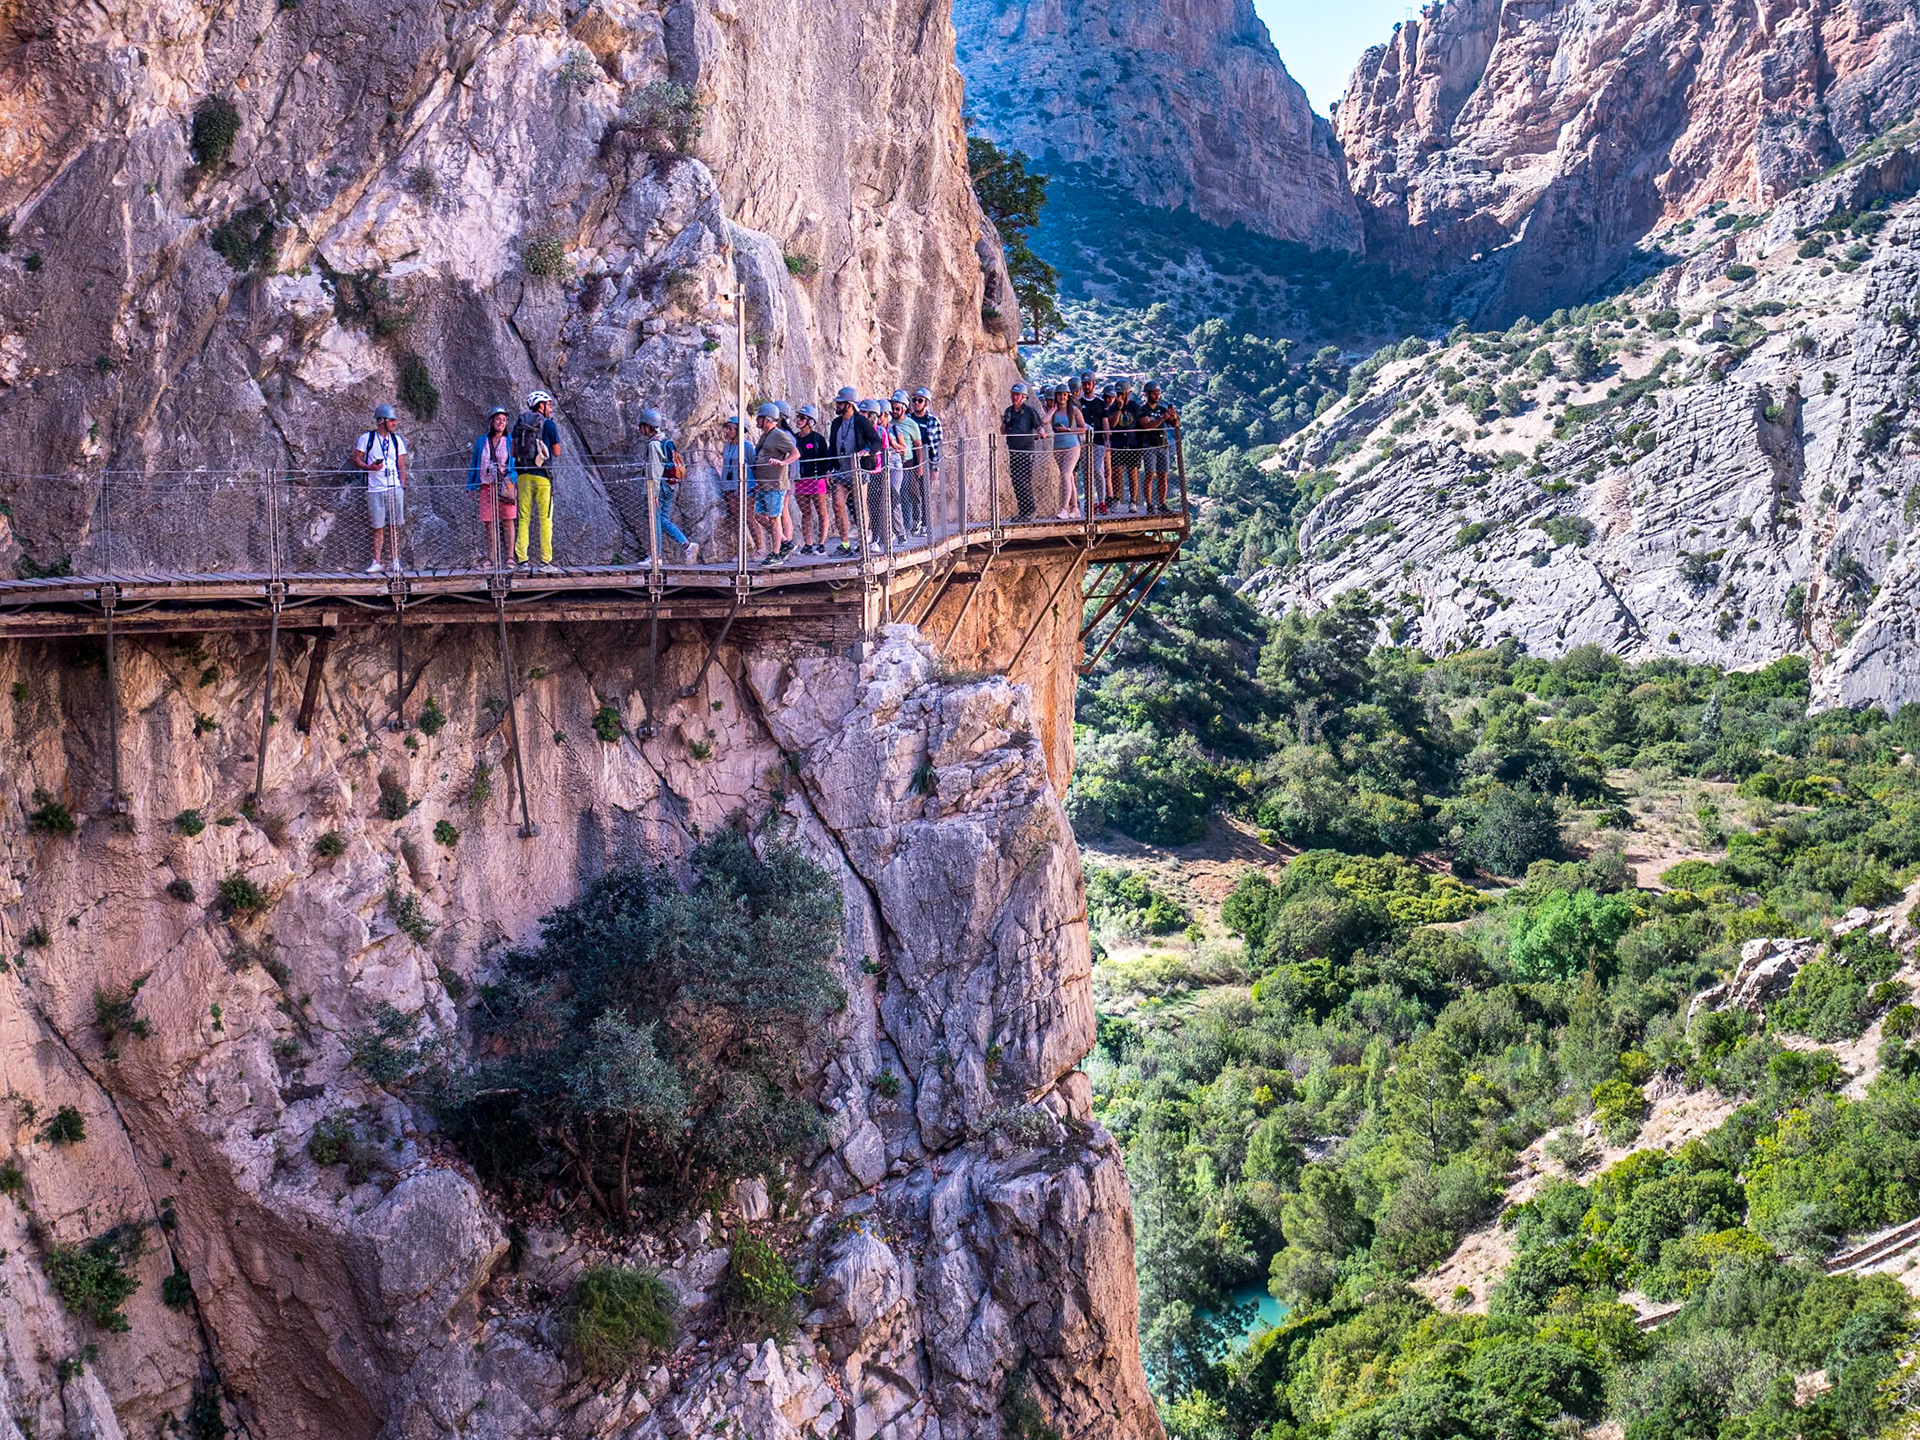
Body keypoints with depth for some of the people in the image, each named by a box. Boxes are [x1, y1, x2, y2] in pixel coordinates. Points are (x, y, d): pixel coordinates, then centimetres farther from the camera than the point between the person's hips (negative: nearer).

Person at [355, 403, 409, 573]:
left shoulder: (397, 440, 11)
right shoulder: (367, 437, 2)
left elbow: (402, 466, 13)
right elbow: (356, 458, 3)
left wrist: (402, 486, 4)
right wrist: (369, 467, -15)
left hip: (394, 488, 2)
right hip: (375, 489, -2)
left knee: (394, 526, 2)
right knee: (378, 527, 0)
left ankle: (396, 561, 8)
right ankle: (377, 562, 5)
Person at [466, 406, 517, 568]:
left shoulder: (510, 441, 4)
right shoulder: (482, 441, 10)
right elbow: (474, 463, 15)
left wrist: (512, 480, -12)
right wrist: (471, 485, 11)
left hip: (505, 486, -2)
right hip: (487, 486, 2)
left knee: (507, 520, -3)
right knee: (488, 522, 3)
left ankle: (510, 556, -1)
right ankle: (491, 557, 10)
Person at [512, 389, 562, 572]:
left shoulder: (519, 424, 10)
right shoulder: (549, 425, -4)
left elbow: (513, 452, 10)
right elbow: (556, 453, 1)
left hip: (523, 475, 4)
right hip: (543, 476, -4)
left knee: (524, 518, 6)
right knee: (545, 519, -1)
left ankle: (522, 559, 1)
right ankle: (545, 560, -4)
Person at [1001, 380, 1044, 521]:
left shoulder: (1030, 411, -3)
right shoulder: (1008, 411, 14)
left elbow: (1038, 426, -5)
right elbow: (1003, 432, 17)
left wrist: (1040, 432, -27)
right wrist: (1002, 422, -3)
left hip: (1026, 451, -6)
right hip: (1013, 451, 6)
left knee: (1024, 482, -12)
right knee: (1016, 482, 6)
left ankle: (1030, 511, -5)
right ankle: (1022, 511, 12)